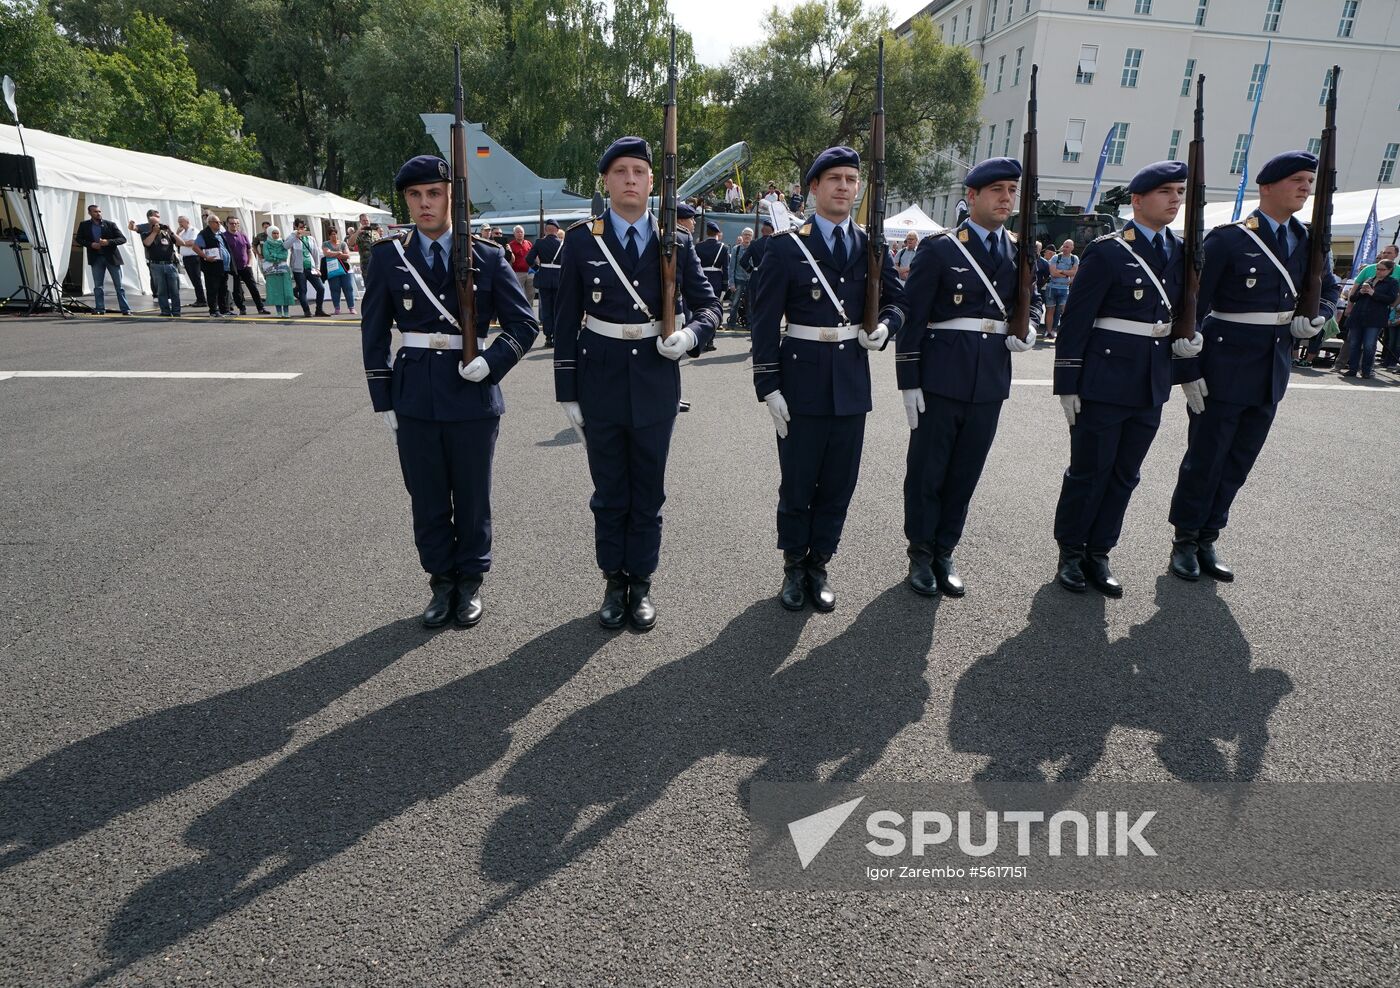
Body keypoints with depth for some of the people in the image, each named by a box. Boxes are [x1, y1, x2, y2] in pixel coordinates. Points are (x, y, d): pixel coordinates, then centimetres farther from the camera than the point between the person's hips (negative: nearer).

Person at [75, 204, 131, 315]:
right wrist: (91, 244, -10)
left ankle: (125, 310, -1)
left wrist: (108, 242, -18)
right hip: (96, 258, 2)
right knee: (97, 286, 4)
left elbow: (123, 238, -4)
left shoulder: (110, 224, 1)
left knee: (119, 285, -1)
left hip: (112, 257, -2)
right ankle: (100, 309, 9)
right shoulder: (84, 225, 7)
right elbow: (79, 239, 8)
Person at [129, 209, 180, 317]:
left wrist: (171, 232, -3)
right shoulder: (146, 233, 7)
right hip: (157, 265, -2)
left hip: (170, 264, 2)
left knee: (175, 290, -2)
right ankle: (165, 312, 5)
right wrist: (154, 231, -11)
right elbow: (147, 243, -12)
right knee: (161, 291, 0)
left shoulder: (166, 231, 14)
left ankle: (176, 312, 3)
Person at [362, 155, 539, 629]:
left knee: (473, 497, 9)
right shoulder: (388, 257, 4)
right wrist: (384, 401, 4)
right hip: (414, 397, 2)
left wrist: (492, 362, -13)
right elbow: (375, 332, 7)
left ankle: (470, 582, 27)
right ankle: (441, 583, 26)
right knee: (427, 499, 10)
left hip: (472, 395, -1)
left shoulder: (488, 258, 0)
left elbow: (524, 323, 3)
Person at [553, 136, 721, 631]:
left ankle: (641, 584, 25)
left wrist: (690, 334, -17)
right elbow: (566, 321, 2)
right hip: (601, 382, 0)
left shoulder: (676, 242, 2)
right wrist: (567, 391, 0)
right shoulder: (581, 240, 0)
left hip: (655, 382, 1)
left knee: (648, 492, 10)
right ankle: (614, 583, 27)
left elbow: (708, 304, 7)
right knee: (609, 492, 11)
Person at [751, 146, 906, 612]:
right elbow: (765, 320, -5)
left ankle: (818, 566, 26)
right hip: (802, 381, -3)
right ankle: (793, 567, 24)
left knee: (839, 484, 10)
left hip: (852, 383, 4)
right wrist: (768, 386, -10)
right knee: (797, 484, 6)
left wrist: (884, 326, -7)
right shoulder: (787, 247, -4)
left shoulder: (871, 247, 7)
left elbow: (895, 300, 17)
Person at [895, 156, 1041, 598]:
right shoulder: (939, 248, -5)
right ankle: (921, 554, 21)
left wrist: (1027, 328, 0)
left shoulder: (1019, 251, 9)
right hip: (941, 378, -4)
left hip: (991, 380, 5)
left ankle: (944, 552, 25)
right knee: (926, 471, 5)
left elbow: (1031, 298, 24)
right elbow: (913, 316, -7)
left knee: (965, 473, 11)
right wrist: (909, 381, -11)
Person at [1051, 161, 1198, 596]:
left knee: (1125, 473, 11)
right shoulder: (1106, 251, -9)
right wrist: (1067, 385, -13)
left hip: (1151, 385, 7)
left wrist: (1188, 337, 1)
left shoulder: (1179, 253, 11)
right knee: (1089, 471, 3)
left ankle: (1098, 553, 23)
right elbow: (1075, 321, -11)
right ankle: (1070, 552, 19)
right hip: (1105, 383, -6)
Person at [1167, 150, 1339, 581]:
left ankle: (1207, 541, 22)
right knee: (1205, 459, 2)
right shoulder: (1228, 239, -10)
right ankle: (1185, 541, 17)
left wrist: (1316, 318, 2)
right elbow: (1192, 307, -11)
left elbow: (1330, 288, 26)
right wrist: (1190, 371, -15)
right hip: (1226, 367, -6)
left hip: (1272, 372, 6)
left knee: (1237, 464, 11)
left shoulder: (1307, 241, 10)